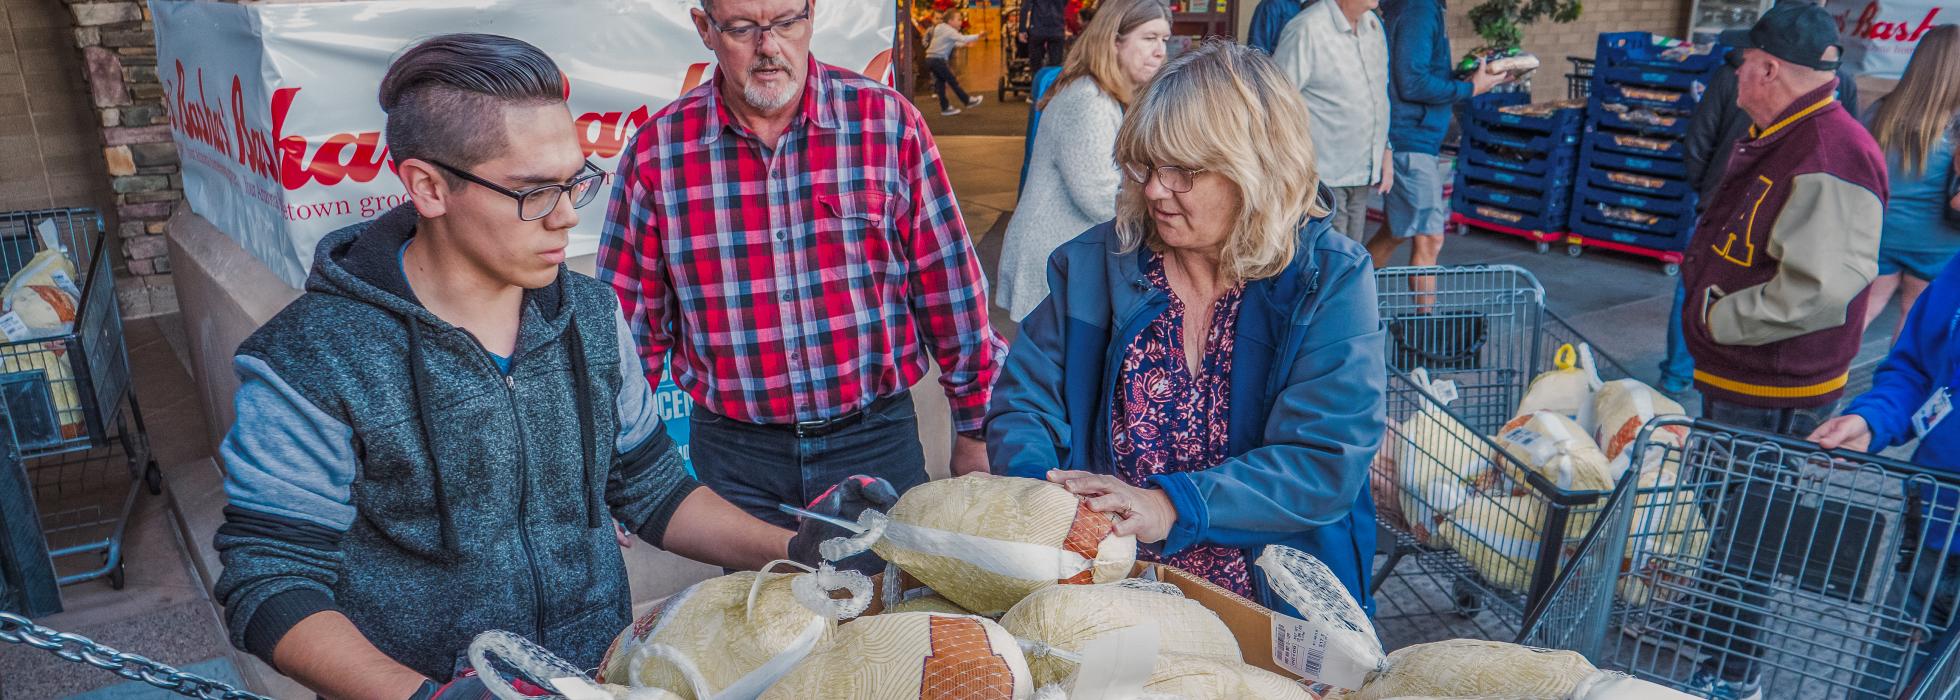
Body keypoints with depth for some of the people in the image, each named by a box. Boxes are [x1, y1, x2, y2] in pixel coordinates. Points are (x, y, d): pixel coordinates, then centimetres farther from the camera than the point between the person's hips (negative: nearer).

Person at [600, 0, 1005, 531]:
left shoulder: (888, 122, -5)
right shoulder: (657, 151, -3)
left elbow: (947, 285, 0)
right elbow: (632, 323, 4)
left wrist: (974, 431, 3)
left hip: (877, 441, 0)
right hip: (734, 452, 1)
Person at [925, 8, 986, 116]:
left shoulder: (943, 30, 18)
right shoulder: (949, 31, -12)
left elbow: (953, 44, 22)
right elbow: (962, 38, -25)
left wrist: (964, 44, 13)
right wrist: (977, 36, -23)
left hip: (930, 59, 9)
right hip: (938, 60, -9)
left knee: (941, 82, 11)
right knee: (952, 81, 1)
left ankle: (945, 107, 13)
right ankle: (968, 101, 10)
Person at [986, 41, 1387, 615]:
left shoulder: (1331, 281, -5)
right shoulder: (1093, 264, 2)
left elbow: (1325, 464, -12)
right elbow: (1023, 405, 4)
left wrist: (1172, 508, -25)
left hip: (1275, 610, -2)